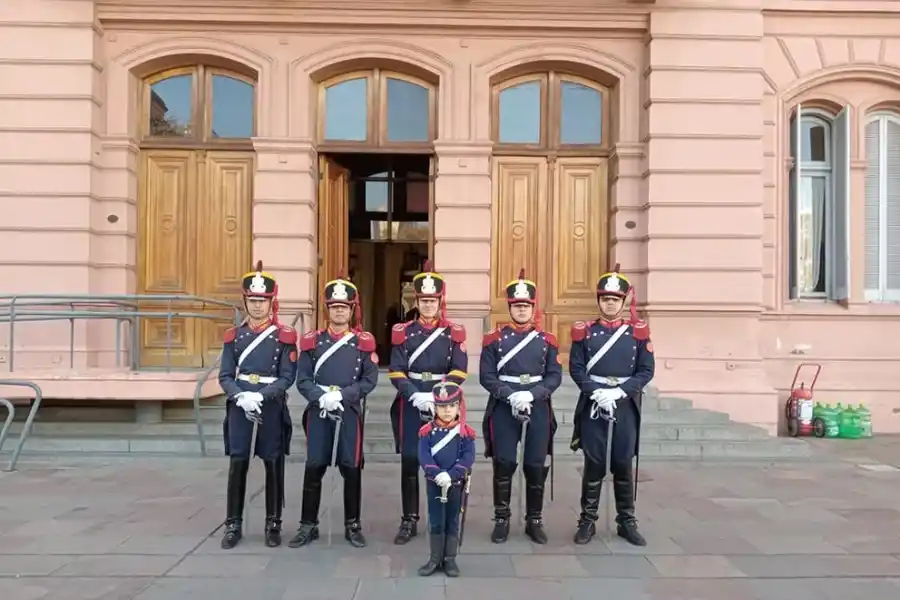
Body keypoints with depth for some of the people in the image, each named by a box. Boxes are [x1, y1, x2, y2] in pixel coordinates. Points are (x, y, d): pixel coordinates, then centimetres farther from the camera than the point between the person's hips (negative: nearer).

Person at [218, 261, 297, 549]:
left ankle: (273, 524, 18)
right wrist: (241, 396, -15)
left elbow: (287, 377, -7)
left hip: (272, 407, -2)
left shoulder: (284, 336, -1)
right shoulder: (234, 335, 7)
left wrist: (260, 396, -19)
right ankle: (233, 525, 16)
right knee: (237, 463, 4)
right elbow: (225, 375, 3)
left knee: (273, 464, 5)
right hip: (239, 405, 2)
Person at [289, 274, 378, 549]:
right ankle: (308, 526, 18)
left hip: (350, 412, -1)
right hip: (318, 412, 1)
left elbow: (370, 380, -4)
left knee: (351, 469, 5)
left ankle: (353, 525, 19)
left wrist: (341, 395, -16)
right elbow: (302, 380, 1)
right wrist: (322, 398, -17)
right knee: (313, 468, 4)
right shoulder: (312, 340, 5)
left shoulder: (364, 341, 2)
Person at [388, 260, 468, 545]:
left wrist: (438, 397, -16)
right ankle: (409, 521, 15)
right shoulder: (403, 332, 3)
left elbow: (459, 372, -5)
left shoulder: (454, 333, 2)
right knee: (409, 463, 4)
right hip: (411, 404, 0)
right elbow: (396, 372, -3)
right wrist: (416, 396, -17)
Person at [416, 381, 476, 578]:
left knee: (452, 522, 9)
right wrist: (437, 474, -25)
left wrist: (451, 475, -23)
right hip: (434, 483, 0)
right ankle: (435, 559, 19)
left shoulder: (465, 432, -4)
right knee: (435, 522, 7)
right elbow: (424, 456, -10)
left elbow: (468, 457, -11)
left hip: (456, 483, 0)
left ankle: (450, 559, 20)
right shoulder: (427, 431, -3)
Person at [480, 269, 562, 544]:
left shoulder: (547, 340, 6)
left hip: (539, 408, 1)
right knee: (504, 463, -1)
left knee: (536, 465, 5)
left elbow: (555, 376, 0)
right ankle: (501, 520, 15)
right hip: (504, 407, -1)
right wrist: (511, 395, -17)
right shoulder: (494, 339, 3)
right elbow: (487, 376, -3)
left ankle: (534, 521, 20)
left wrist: (532, 395, -16)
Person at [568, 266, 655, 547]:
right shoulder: (585, 332, 2)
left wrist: (620, 391, -13)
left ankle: (627, 522, 20)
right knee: (594, 464, 3)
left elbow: (646, 370, 0)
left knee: (623, 464, 8)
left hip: (626, 406, 1)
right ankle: (587, 521, 15)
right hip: (593, 405, -1)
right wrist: (595, 391, -16)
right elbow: (576, 368, -1)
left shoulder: (638, 331, 3)